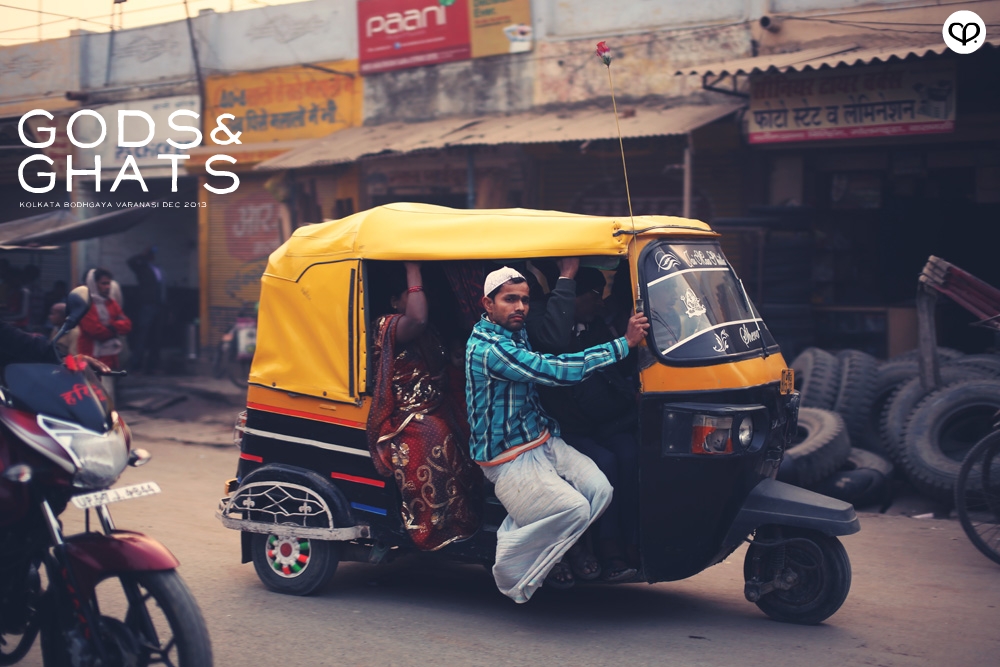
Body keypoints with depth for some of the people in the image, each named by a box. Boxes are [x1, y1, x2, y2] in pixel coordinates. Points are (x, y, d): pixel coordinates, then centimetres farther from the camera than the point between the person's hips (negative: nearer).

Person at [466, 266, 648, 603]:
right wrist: (625, 343, -23)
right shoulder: (487, 348, -22)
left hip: (545, 442, 9)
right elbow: (557, 370, -26)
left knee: (600, 489, -9)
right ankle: (512, 568, 1)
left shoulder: (517, 335, 9)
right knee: (574, 509, -21)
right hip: (509, 459, -9)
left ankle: (549, 554, 11)